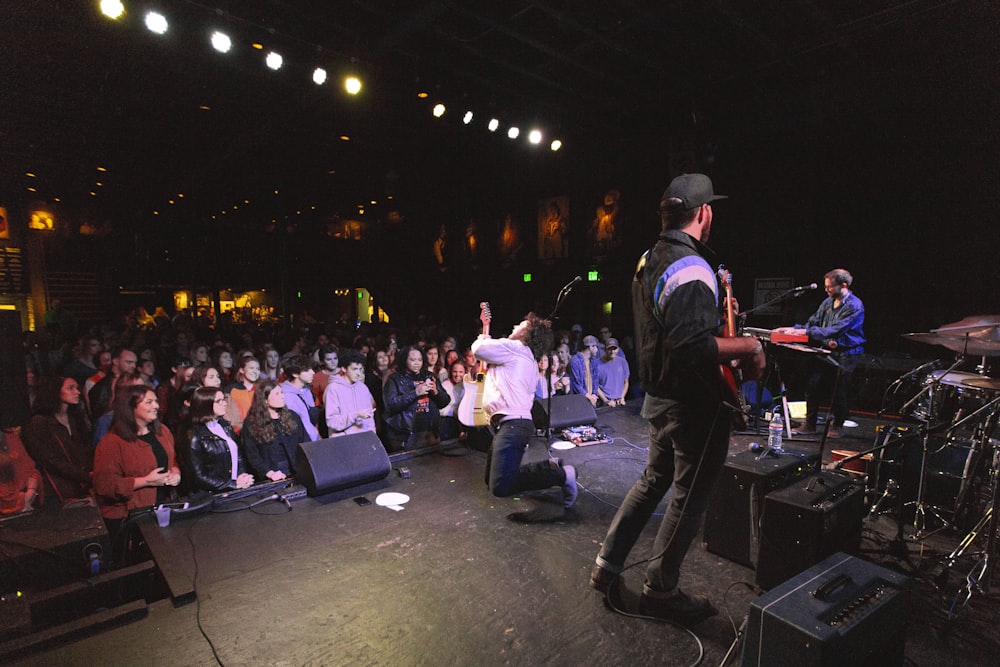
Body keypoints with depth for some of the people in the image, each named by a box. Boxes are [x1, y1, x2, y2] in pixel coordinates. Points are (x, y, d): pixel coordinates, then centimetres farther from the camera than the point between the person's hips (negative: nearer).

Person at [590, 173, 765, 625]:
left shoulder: (649, 261, 8)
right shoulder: (691, 268, -22)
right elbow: (692, 347, -32)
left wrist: (725, 339, 18)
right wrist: (748, 346, -19)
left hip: (658, 396, 9)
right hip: (694, 406, -9)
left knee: (653, 480, 22)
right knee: (689, 497, 8)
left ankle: (608, 565, 30)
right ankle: (660, 591, 24)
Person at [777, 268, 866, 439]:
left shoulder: (854, 306, -15)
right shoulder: (828, 302, 8)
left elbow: (835, 330, -25)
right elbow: (814, 322, 10)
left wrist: (806, 332, -31)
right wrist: (794, 329, -7)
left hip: (847, 353, -6)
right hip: (827, 350, 6)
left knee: (839, 390, -3)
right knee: (812, 383, -3)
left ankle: (838, 426, 16)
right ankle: (810, 424, 7)